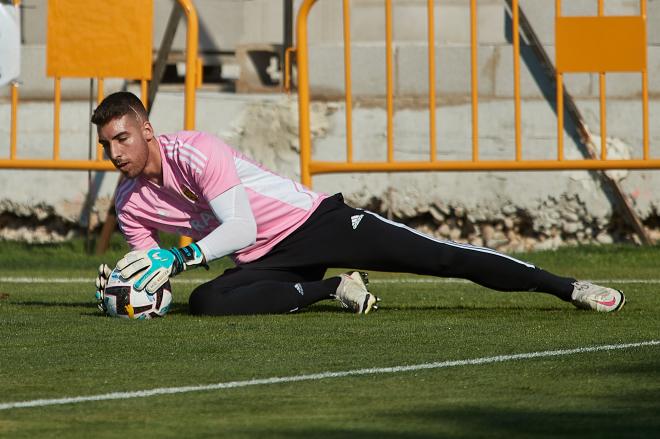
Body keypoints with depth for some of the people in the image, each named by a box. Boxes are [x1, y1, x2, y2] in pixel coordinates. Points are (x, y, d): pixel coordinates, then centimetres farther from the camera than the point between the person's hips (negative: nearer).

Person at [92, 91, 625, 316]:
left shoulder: (195, 152, -19)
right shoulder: (131, 205, 1)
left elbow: (241, 228, -24)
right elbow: (151, 274, 9)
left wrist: (177, 258, -33)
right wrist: (122, 285, -14)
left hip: (312, 221, -5)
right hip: (266, 261, 5)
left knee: (437, 256, -13)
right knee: (206, 301, -27)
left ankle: (568, 287, -2)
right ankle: (333, 289, -7)